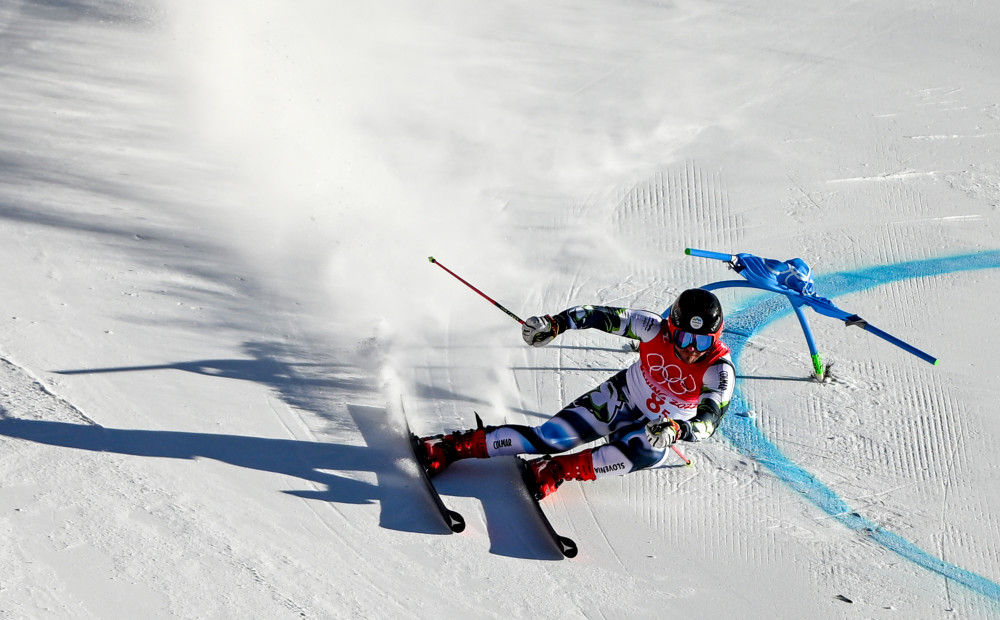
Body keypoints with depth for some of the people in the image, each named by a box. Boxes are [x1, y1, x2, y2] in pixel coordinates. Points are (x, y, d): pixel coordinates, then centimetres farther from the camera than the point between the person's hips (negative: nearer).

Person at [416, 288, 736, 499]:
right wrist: (555, 323, -29)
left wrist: (675, 430, -57)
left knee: (653, 453, -38)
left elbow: (709, 421, -37)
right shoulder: (655, 328, -22)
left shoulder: (719, 370, -26)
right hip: (620, 397, 1)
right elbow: (604, 315, -15)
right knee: (548, 437, -14)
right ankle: (455, 446, -5)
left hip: (658, 427, -1)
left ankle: (557, 470, -30)